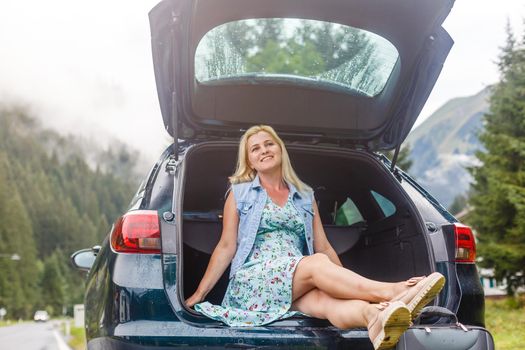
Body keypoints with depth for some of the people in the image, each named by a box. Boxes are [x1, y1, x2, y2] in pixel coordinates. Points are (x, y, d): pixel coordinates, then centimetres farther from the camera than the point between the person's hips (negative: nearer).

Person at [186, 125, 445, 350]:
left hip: (297, 286, 2)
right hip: (252, 281, -2)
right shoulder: (240, 194, 14)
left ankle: (375, 315, -67)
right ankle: (394, 292, -49)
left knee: (325, 299, -35)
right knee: (317, 265, -32)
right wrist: (199, 294, 2)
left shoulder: (305, 196, 22)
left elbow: (324, 247, 20)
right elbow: (226, 248, 10)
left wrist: (349, 284, 12)